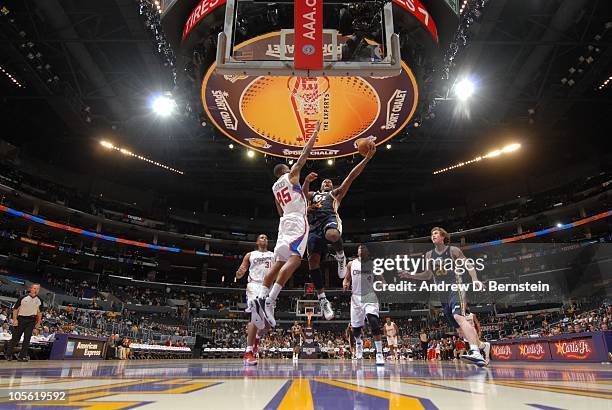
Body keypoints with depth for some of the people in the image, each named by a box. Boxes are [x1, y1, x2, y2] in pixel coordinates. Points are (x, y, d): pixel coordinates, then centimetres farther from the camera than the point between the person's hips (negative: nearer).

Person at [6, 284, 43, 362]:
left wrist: (38, 322, 10)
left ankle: (22, 356, 6)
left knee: (27, 338, 0)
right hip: (21, 318, -2)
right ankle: (8, 354, 19)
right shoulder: (23, 298, -6)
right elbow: (15, 309, -2)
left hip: (31, 320, 3)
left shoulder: (39, 300, 4)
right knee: (15, 337, 3)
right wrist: (15, 319, -9)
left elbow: (40, 312, 14)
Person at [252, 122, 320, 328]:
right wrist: (314, 133, 16)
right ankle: (270, 301, -32)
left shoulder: (275, 187, 24)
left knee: (279, 262, 2)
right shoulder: (291, 175, 7)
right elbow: (305, 154, 7)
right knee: (294, 259, -19)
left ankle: (261, 299, -12)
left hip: (285, 221, 8)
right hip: (297, 220, -8)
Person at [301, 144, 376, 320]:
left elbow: (351, 176, 21)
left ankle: (341, 257, -7)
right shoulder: (313, 195, 37)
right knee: (313, 261, -12)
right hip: (314, 225, 3)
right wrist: (307, 181, -9)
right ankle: (322, 300, -2)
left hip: (330, 218, -2)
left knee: (332, 235, -40)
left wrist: (367, 158, 12)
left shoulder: (336, 193, 31)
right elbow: (303, 193, 13)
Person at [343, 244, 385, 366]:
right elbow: (346, 279, 13)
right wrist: (345, 284, -9)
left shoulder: (373, 264, -2)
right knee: (355, 327, 12)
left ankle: (379, 354, -16)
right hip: (356, 297, 3)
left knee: (374, 323, -24)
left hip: (369, 296, -3)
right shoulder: (351, 264, 3)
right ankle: (358, 344, 45)